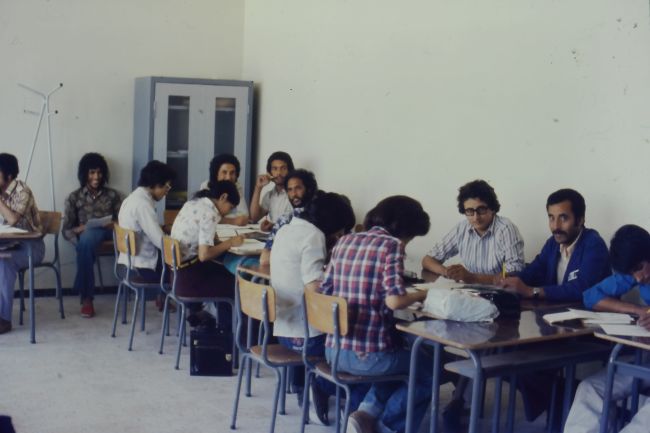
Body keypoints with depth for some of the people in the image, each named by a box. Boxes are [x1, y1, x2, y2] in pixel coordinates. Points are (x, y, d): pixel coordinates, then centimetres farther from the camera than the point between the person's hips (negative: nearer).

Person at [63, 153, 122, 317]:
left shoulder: (113, 195, 17)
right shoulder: (74, 197, 12)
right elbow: (66, 229, 7)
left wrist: (114, 225, -13)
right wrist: (79, 229, -15)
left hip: (110, 233, 2)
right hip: (87, 235, -2)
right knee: (86, 240, -40)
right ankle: (87, 299, -38)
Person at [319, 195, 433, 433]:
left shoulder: (345, 241, 9)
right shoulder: (392, 245, -9)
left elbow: (325, 292, 11)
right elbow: (394, 300, -21)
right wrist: (420, 295, -1)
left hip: (334, 350, 7)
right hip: (368, 356, -7)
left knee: (400, 361, 34)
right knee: (428, 370, 22)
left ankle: (368, 412, 12)